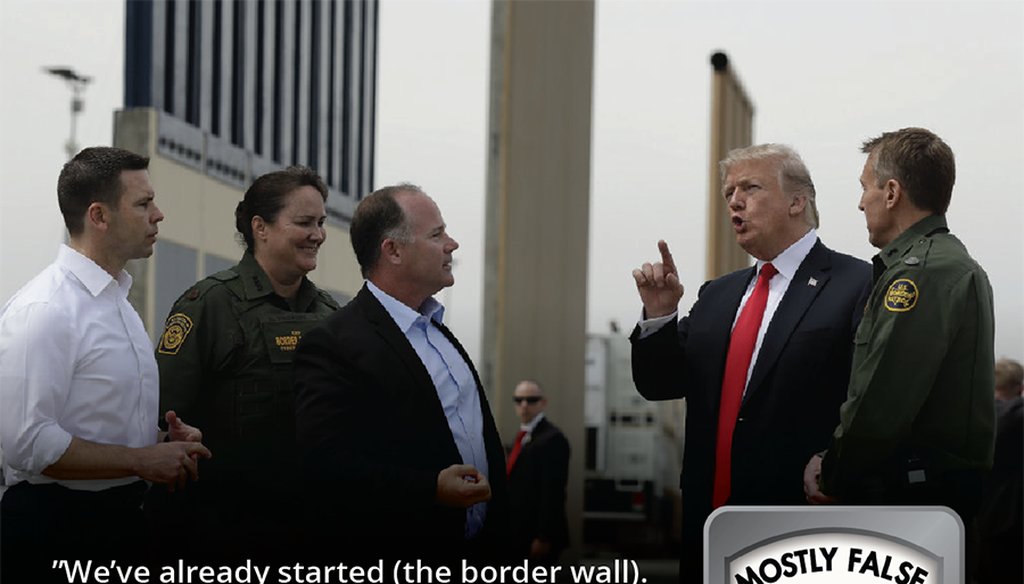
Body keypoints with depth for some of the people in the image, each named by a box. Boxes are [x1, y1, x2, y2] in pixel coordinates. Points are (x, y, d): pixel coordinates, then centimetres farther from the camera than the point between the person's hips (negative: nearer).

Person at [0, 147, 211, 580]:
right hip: (55, 526, -9)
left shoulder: (119, 301, 13)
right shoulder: (42, 310, -16)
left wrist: (169, 442, 5)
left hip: (121, 519, 9)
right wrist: (141, 460, -18)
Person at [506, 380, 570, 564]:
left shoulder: (552, 439, -14)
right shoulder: (523, 436, 15)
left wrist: (543, 537, -21)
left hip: (537, 535, -9)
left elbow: (553, 493, -19)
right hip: (520, 534, 9)